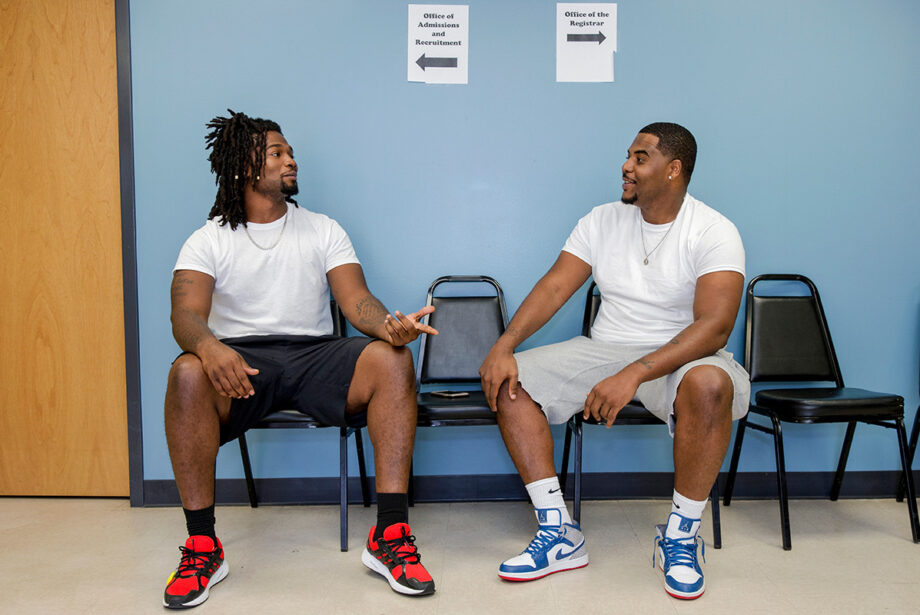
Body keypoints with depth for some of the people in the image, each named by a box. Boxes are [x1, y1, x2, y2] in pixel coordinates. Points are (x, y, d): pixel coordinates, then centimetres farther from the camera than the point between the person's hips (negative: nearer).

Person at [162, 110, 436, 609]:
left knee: (391, 359, -28)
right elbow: (186, 314, -9)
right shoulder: (208, 241, 7)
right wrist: (208, 346, -35)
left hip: (314, 354, 2)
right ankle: (202, 547, -22)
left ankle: (390, 535, -26)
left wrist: (388, 326, -25)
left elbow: (357, 300, 0)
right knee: (187, 374, -35)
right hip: (239, 360, -1)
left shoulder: (323, 230, 14)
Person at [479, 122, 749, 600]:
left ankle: (680, 537, -17)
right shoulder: (603, 220, 6)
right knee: (508, 381, -14)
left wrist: (634, 374, -34)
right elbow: (554, 288, -1)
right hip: (604, 349, 5)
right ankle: (559, 534, -12)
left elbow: (714, 327, -22)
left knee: (709, 383, -39)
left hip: (680, 358, -4)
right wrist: (504, 345, -17)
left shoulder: (714, 233, -10)